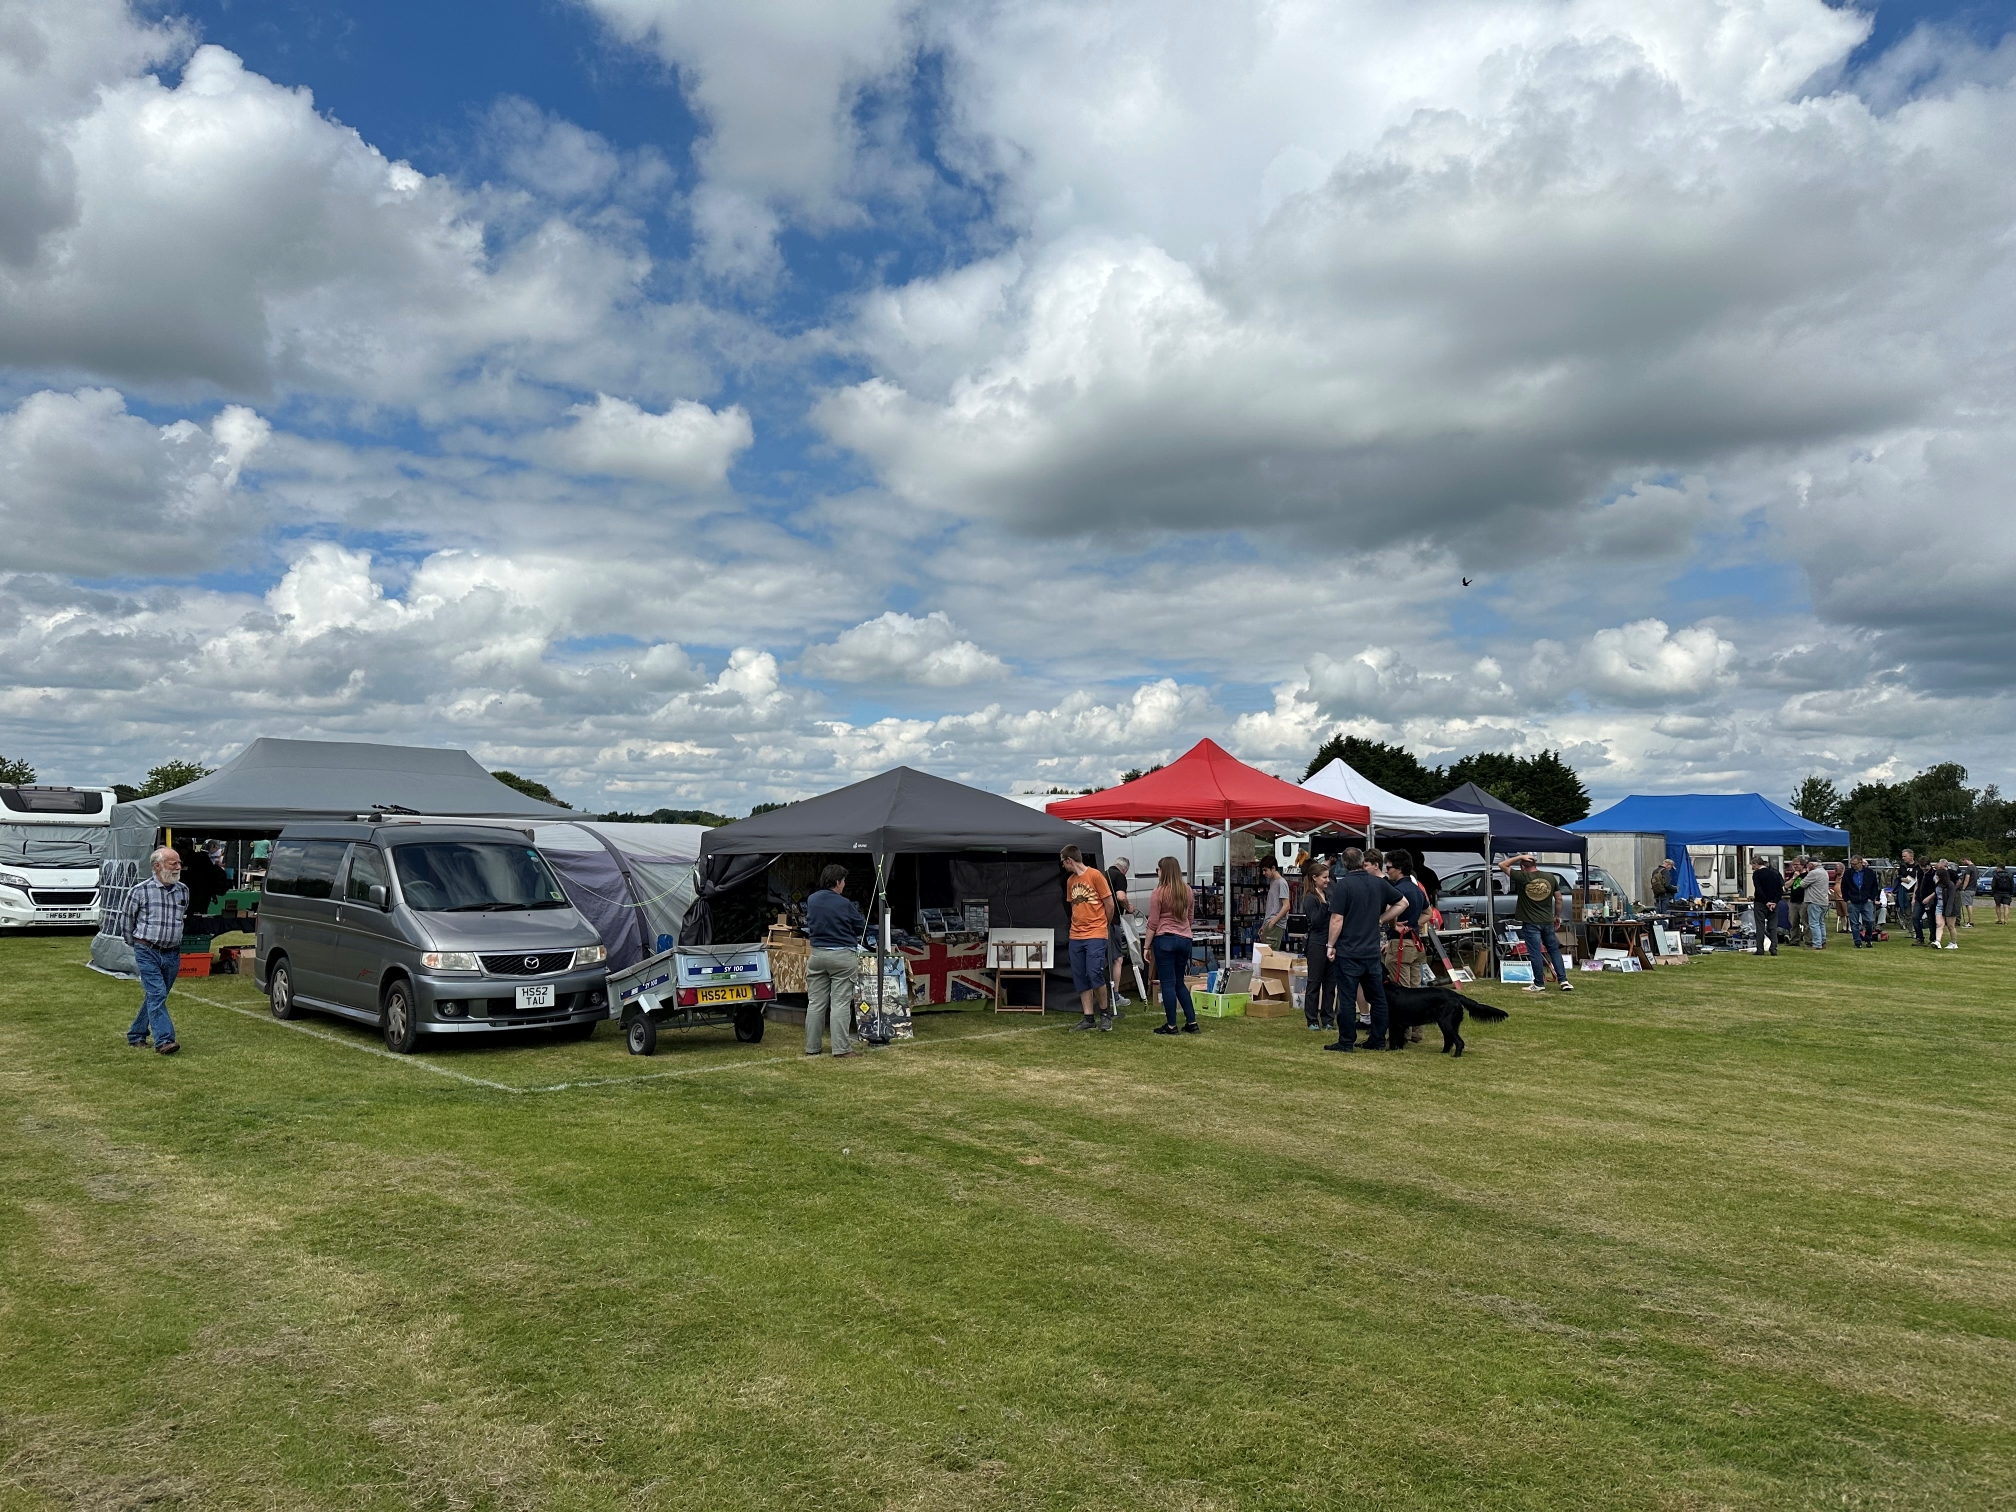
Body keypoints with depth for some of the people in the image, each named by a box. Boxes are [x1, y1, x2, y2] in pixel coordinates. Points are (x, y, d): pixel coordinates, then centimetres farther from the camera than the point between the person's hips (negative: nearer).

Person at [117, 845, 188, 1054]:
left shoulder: (183, 891, 7)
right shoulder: (140, 891, -7)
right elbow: (125, 918, 7)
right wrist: (134, 943, 15)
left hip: (172, 954, 5)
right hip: (148, 953, -5)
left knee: (154, 996, 13)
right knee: (157, 994, -14)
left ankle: (136, 1036, 28)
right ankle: (164, 1040, -19)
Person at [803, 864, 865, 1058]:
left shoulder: (811, 900, 3)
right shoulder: (844, 904, -13)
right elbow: (862, 927, -1)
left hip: (817, 953, 5)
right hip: (842, 955, -5)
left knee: (815, 1003, 10)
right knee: (841, 1004, -2)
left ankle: (811, 1047, 16)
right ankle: (841, 1049, -3)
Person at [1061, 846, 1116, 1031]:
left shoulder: (1095, 875, -8)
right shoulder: (1070, 880, 11)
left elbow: (1109, 904, -3)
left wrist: (1105, 925, 9)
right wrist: (1079, 925, 11)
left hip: (1095, 935, -7)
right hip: (1076, 937, 7)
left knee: (1095, 975, -13)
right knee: (1080, 979, 5)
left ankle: (1104, 1014, 5)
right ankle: (1089, 1018, 10)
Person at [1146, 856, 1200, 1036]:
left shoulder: (1159, 892, -10)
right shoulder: (1188, 891, 7)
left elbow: (1153, 923, -9)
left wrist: (1147, 946, -3)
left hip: (1165, 940, -6)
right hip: (1184, 940, 6)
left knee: (1168, 983, 0)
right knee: (1180, 982, 16)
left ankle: (1171, 1025, 3)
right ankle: (1191, 1021, 13)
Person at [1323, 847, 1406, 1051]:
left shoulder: (1342, 885, -11)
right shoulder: (1379, 883, 5)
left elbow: (1337, 919, -14)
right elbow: (1402, 903, 15)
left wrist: (1330, 945, -6)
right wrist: (1381, 920, 13)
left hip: (1348, 952, -5)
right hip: (1372, 951, 5)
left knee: (1347, 998, -1)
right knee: (1377, 997, 14)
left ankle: (1346, 1042, 1)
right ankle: (1378, 1040, 18)